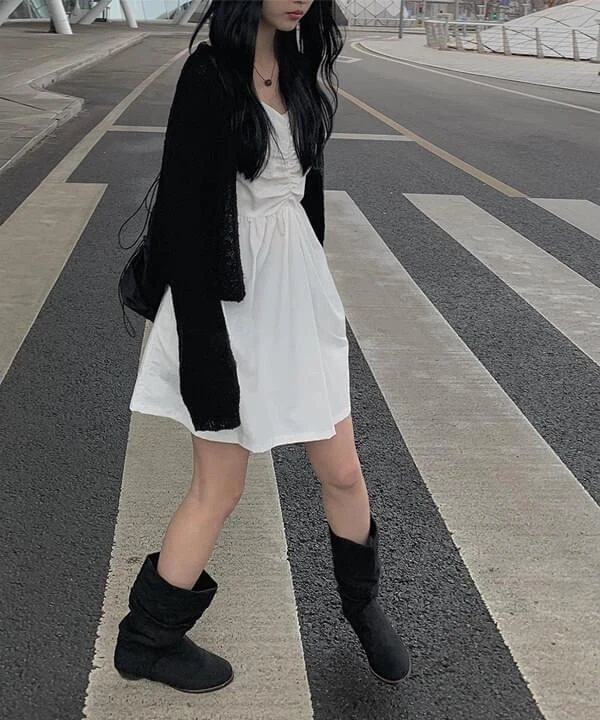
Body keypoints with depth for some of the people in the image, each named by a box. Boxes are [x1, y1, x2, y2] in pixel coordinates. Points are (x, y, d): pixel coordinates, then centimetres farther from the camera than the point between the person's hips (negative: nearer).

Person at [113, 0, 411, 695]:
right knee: (218, 490, 6)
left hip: (298, 294, 7)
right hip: (232, 304, -6)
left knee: (343, 471, 14)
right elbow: (181, 213, -17)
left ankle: (363, 604, 40)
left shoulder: (302, 67, 8)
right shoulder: (211, 73, -14)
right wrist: (205, 351, -20)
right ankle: (146, 640, 29)